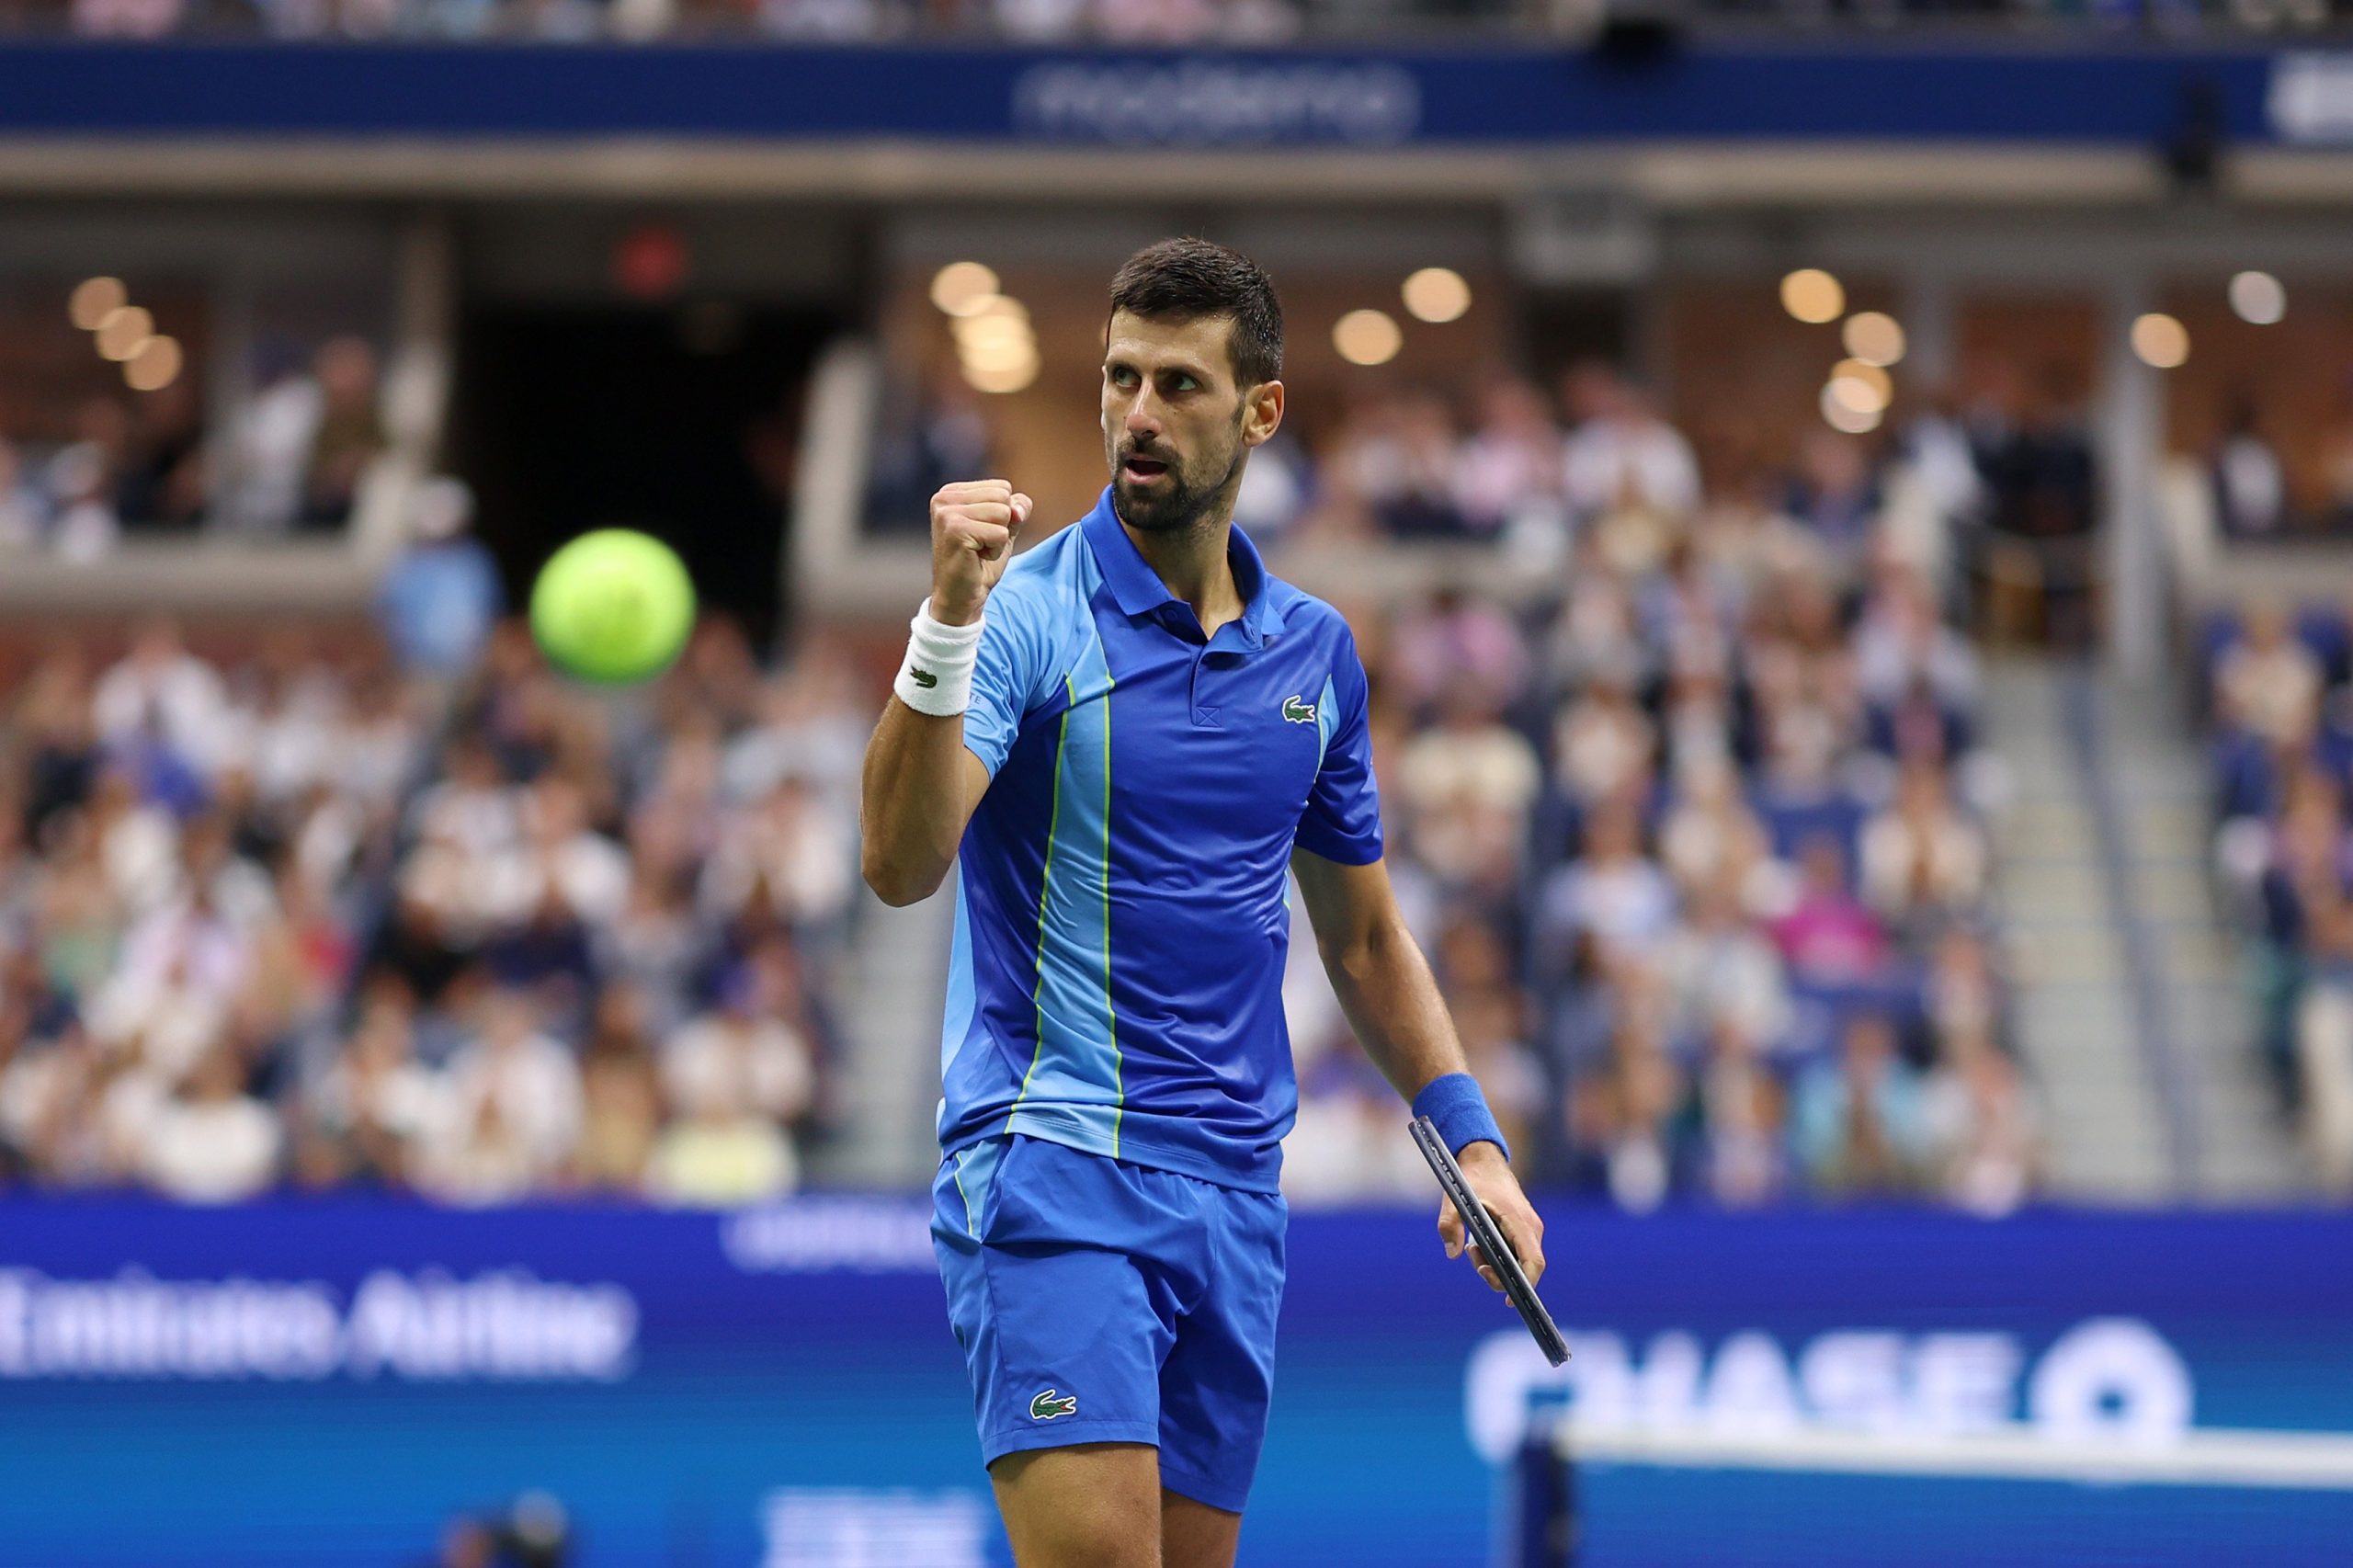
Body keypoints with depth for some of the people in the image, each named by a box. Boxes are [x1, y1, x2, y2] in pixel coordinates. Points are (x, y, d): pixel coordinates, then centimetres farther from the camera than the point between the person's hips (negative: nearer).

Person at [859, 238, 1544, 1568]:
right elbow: (903, 864, -22)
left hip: (1234, 1193, 6)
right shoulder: (1031, 612, -6)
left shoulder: (1315, 650, 12)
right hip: (1053, 1168, -6)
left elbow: (1364, 932, 23)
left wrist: (1471, 1136, 14)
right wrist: (950, 618, -34)